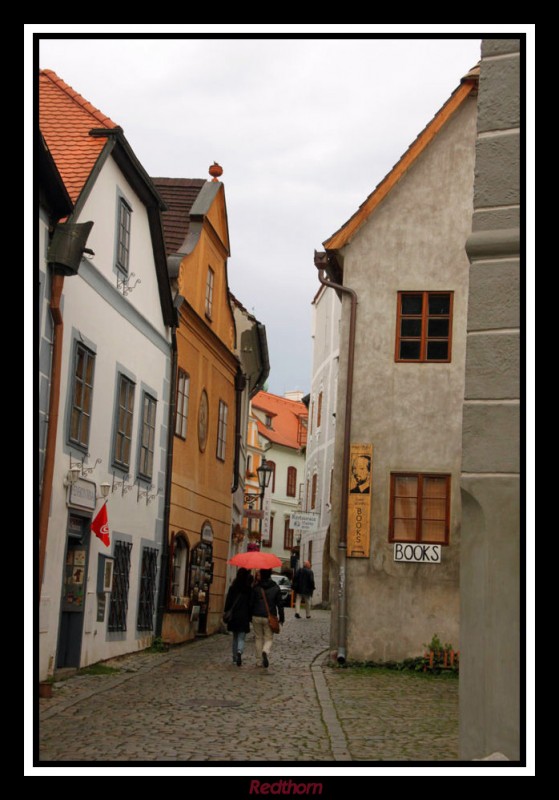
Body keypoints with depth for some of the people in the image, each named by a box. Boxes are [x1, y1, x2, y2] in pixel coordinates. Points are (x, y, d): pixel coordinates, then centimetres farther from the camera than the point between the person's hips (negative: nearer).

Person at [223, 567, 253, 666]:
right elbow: (251, 603, -2)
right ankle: (239, 652, -29)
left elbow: (228, 602, 3)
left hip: (233, 615, 2)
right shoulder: (249, 589, -3)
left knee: (235, 638, 16)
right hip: (244, 616, -2)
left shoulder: (233, 587, 1)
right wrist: (250, 616, 5)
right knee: (241, 638, -1)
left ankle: (235, 658, 19)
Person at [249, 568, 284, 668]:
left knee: (258, 638, 11)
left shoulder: (256, 587, -3)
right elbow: (280, 604, 1)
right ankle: (265, 652, -24)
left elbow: (251, 603, -2)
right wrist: (281, 618, 8)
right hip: (269, 617, 0)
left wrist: (250, 615, 8)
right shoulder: (276, 588, 0)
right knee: (268, 638, 7)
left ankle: (259, 661, 11)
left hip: (257, 617, 0)